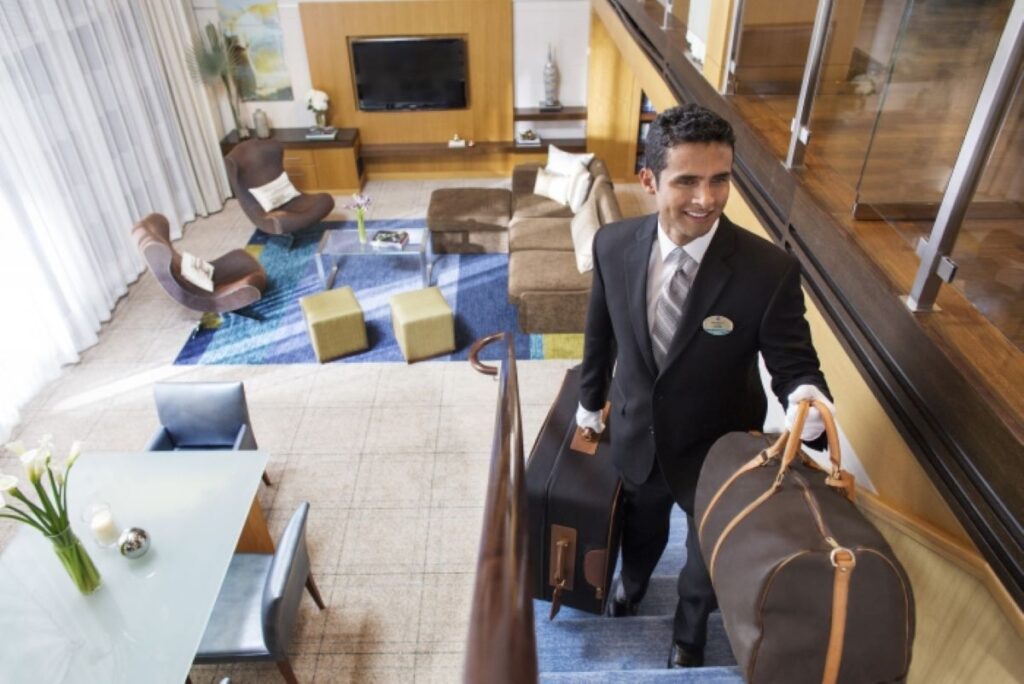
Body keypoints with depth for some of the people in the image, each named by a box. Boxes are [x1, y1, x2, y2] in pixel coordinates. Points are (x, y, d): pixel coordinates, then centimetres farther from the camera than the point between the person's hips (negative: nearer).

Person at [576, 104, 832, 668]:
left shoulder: (769, 270, -29)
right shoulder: (613, 244, -19)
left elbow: (793, 362, -19)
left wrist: (806, 398, -42)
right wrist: (590, 401, 11)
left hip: (717, 449, -1)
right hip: (635, 434, 2)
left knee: (710, 548, 25)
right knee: (642, 520, 32)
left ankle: (690, 630, 60)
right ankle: (632, 578, 68)